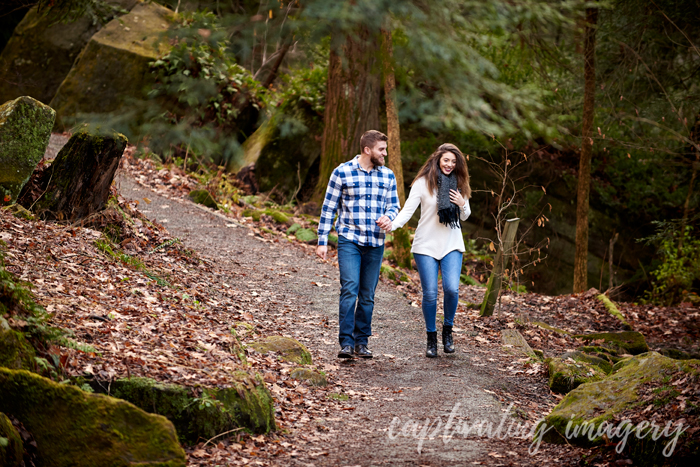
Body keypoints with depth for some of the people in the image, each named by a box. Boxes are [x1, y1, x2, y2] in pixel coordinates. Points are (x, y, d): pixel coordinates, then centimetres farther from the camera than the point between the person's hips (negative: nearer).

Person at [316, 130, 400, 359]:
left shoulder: (387, 175, 8)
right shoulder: (342, 172, -3)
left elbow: (394, 204, 14)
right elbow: (328, 208, 0)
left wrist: (388, 217, -10)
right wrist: (322, 241, -3)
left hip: (375, 244, 4)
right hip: (349, 241, -4)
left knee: (367, 295, 8)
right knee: (349, 290, -15)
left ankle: (361, 342, 17)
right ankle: (346, 343, -13)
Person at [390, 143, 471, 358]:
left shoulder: (459, 184, 9)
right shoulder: (423, 183, -4)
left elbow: (464, 217, 18)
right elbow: (408, 209, -8)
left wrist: (462, 205, -5)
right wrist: (392, 225, -27)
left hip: (451, 245, 2)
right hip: (426, 245, -2)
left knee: (452, 288, -14)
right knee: (430, 293, -2)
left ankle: (448, 330, 10)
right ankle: (431, 338, 14)